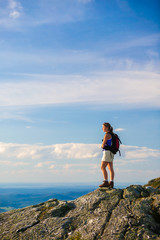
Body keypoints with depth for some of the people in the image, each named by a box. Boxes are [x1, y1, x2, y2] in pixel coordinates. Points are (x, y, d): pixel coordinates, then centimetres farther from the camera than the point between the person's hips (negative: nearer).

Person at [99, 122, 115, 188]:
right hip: (110, 153, 10)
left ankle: (106, 182, -12)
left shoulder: (107, 134, -13)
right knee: (110, 168, 5)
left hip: (107, 152, -10)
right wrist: (103, 145, 7)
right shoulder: (111, 135, 17)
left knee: (102, 167, -10)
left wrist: (103, 145, 7)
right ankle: (111, 183, 3)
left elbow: (102, 145, -13)